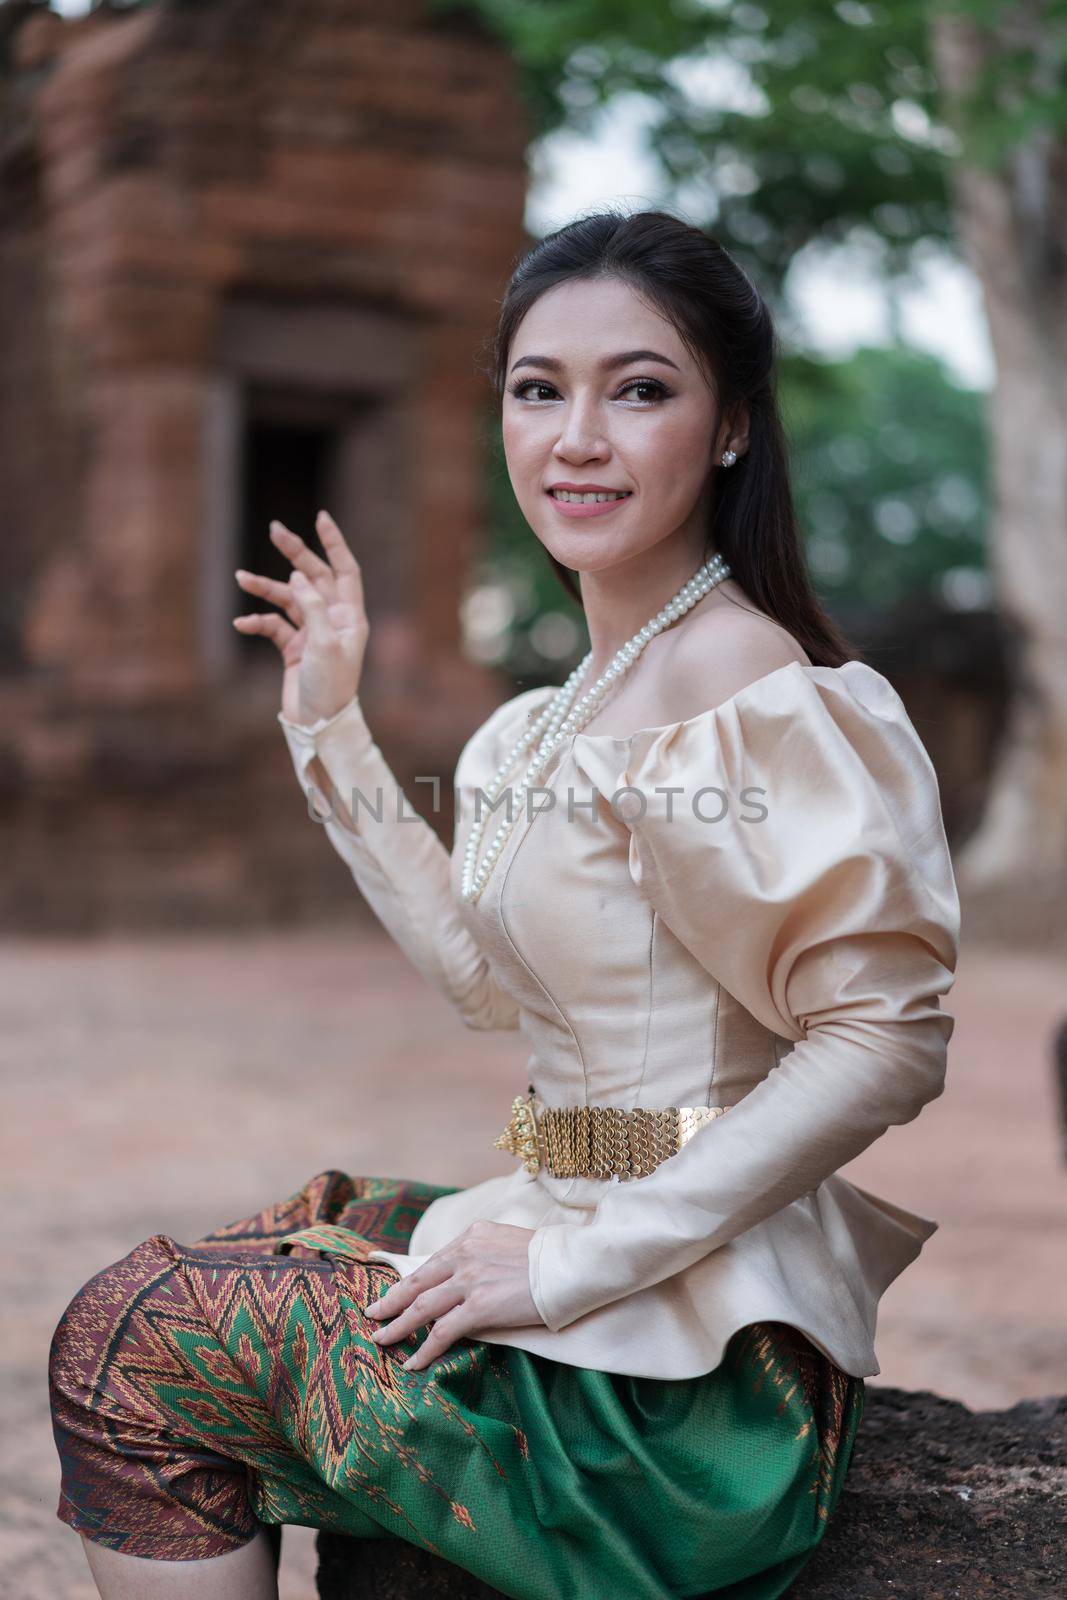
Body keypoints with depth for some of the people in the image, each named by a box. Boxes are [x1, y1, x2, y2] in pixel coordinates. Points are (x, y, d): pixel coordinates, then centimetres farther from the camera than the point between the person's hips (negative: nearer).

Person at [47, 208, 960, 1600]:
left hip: (688, 1358, -9)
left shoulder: (747, 687, -19)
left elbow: (890, 1038, -23)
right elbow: (485, 969, 18)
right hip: (580, 1235, 9)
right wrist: (332, 727, 16)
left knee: (130, 1345, -1)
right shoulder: (578, 702, 10)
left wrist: (572, 1264, -23)